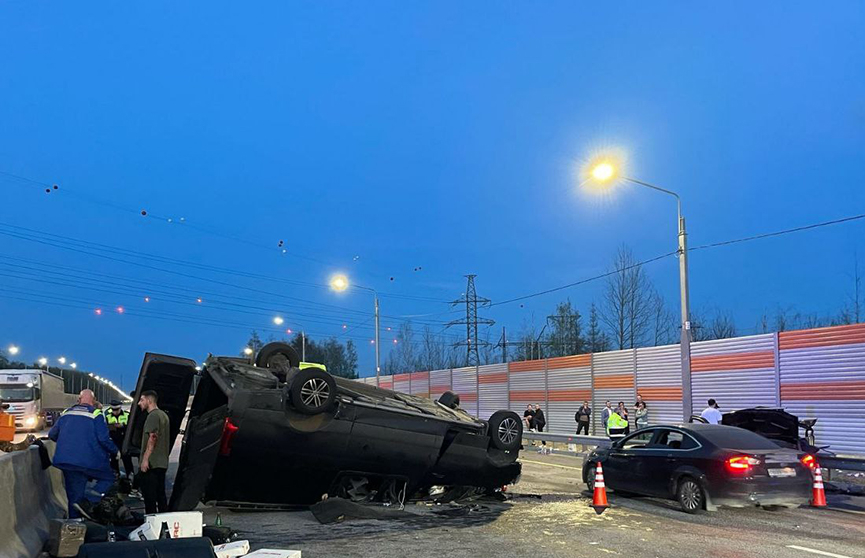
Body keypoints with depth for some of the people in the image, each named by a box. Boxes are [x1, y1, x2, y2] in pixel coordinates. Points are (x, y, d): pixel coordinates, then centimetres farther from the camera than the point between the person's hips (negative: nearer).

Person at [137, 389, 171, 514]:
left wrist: (145, 459, -22)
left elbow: (152, 438, -20)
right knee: (161, 495, 12)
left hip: (150, 464, -9)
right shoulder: (163, 414, 19)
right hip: (162, 463, 9)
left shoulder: (153, 416, -11)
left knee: (149, 496, -5)